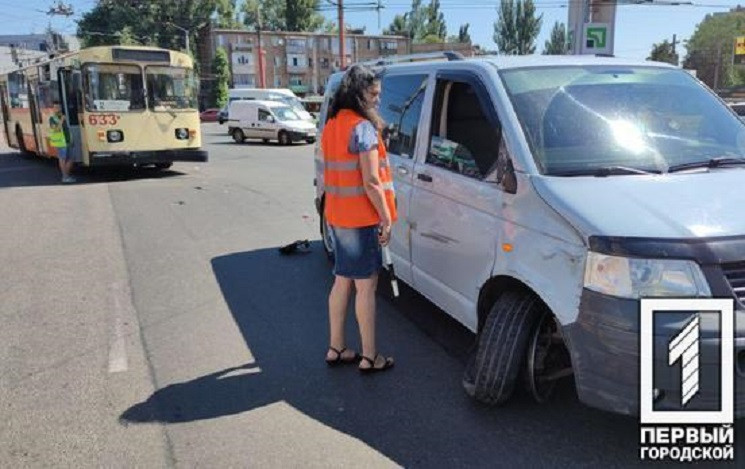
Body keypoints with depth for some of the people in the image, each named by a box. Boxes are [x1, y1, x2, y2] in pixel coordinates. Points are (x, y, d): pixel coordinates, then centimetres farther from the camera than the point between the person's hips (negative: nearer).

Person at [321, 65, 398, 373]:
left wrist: (332, 209, 19)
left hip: (337, 215, 9)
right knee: (366, 286, 0)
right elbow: (371, 182, -19)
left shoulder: (332, 124, 12)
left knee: (342, 282, 15)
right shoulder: (363, 127, -15)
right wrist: (387, 218, -13)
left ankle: (336, 349, 24)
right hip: (361, 218, -8)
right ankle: (369, 358, 9)